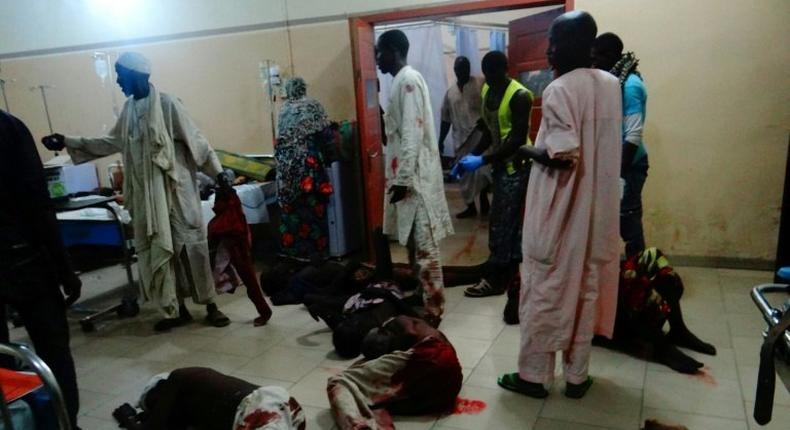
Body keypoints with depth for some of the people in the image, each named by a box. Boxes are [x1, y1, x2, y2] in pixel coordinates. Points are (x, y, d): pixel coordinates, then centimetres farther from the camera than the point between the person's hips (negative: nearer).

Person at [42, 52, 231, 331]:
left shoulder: (166, 103, -9)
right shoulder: (129, 107, 11)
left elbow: (195, 140, -9)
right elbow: (113, 141, 19)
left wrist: (217, 172, -12)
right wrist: (69, 142, 17)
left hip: (175, 188, -6)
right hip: (147, 193, 6)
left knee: (190, 245, -2)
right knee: (157, 249, 7)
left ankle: (210, 305, 9)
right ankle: (177, 309, 17)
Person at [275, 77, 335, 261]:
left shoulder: (284, 110, 11)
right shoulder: (313, 106, 1)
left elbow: (281, 138, 11)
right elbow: (326, 135, -5)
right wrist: (319, 145, 14)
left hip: (286, 163, 4)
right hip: (308, 162, -3)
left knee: (291, 207, 10)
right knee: (311, 206, 1)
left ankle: (292, 248, 16)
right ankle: (314, 250, 5)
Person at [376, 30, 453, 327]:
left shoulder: (408, 80, -13)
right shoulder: (402, 81, 17)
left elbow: (412, 134, -21)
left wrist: (403, 179, -22)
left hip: (414, 178, -10)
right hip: (408, 175, 10)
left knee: (424, 247, -4)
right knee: (414, 244, 16)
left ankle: (432, 310, 5)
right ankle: (420, 301, 27)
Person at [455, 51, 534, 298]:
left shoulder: (519, 95, -19)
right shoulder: (487, 91, 6)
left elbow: (518, 139, -22)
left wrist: (482, 161, -25)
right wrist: (472, 155, -2)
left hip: (516, 166, -8)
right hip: (500, 164, 8)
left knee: (501, 223, -4)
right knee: (511, 221, 15)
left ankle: (495, 279, 6)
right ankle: (511, 272, 26)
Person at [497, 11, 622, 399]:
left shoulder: (559, 90, -16)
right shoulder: (611, 85, 7)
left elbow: (563, 155, -23)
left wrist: (527, 151, -6)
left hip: (559, 213, -6)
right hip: (596, 211, 7)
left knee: (544, 291, 5)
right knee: (586, 290, 13)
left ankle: (533, 375, 17)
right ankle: (577, 376, 24)